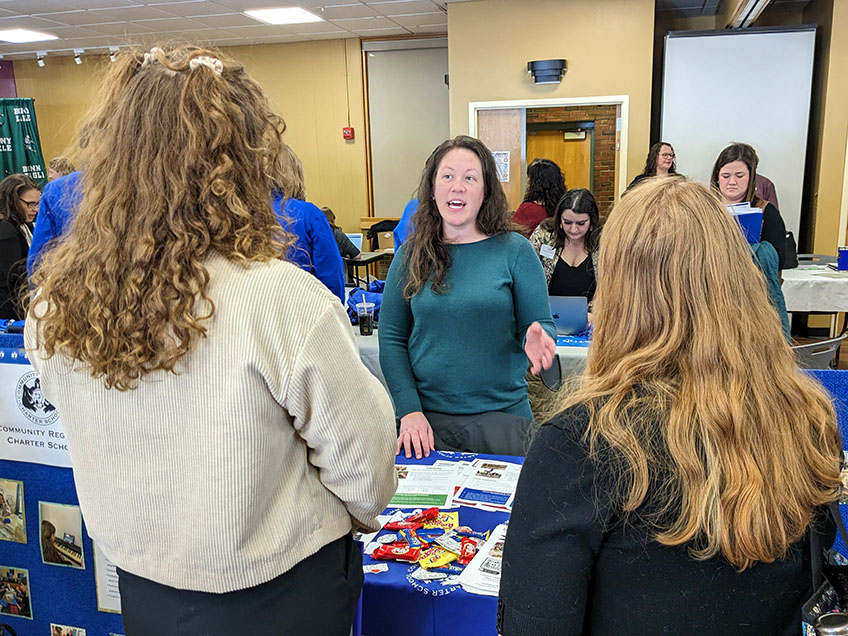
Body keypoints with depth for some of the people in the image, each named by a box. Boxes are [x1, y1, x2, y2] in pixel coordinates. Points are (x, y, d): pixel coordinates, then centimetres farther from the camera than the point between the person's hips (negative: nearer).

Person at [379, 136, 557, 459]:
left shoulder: (514, 251, -4)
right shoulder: (411, 254, 0)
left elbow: (541, 325, 0)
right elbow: (391, 338, 1)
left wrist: (535, 338, -25)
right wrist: (409, 409, -9)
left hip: (501, 416, -1)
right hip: (426, 416, 1)